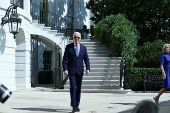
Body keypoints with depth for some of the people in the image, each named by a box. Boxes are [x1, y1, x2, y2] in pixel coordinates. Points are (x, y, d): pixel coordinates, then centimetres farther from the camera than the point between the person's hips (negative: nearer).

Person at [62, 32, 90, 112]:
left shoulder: (83, 48, 10)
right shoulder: (68, 47, 2)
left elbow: (86, 59, 8)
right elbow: (64, 59, 0)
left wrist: (87, 69, -7)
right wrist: (65, 69, -12)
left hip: (79, 71, 3)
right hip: (71, 71, -3)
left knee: (78, 88, 6)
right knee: (73, 87, -12)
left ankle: (77, 105, 15)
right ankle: (73, 106, -12)